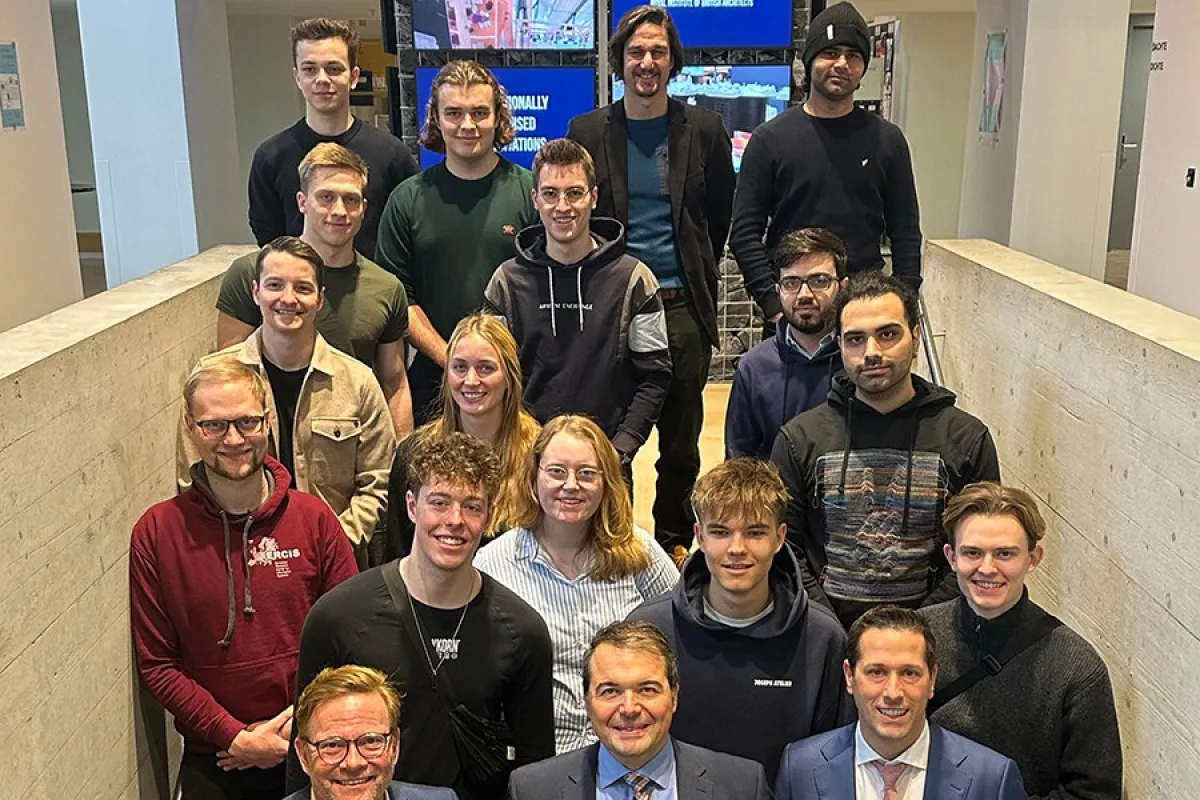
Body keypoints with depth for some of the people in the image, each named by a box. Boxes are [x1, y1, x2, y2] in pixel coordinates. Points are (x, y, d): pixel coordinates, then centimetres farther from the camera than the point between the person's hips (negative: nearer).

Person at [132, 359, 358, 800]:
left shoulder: (314, 518, -7)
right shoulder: (156, 532, -8)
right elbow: (156, 665, -6)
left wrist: (297, 727, -12)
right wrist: (236, 738, -13)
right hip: (213, 761, 0)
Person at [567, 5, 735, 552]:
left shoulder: (704, 130, 5)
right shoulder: (588, 131, 4)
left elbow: (721, 217, 13)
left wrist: (697, 278, 13)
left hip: (683, 307, 1)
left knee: (681, 442, 9)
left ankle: (674, 546, 25)